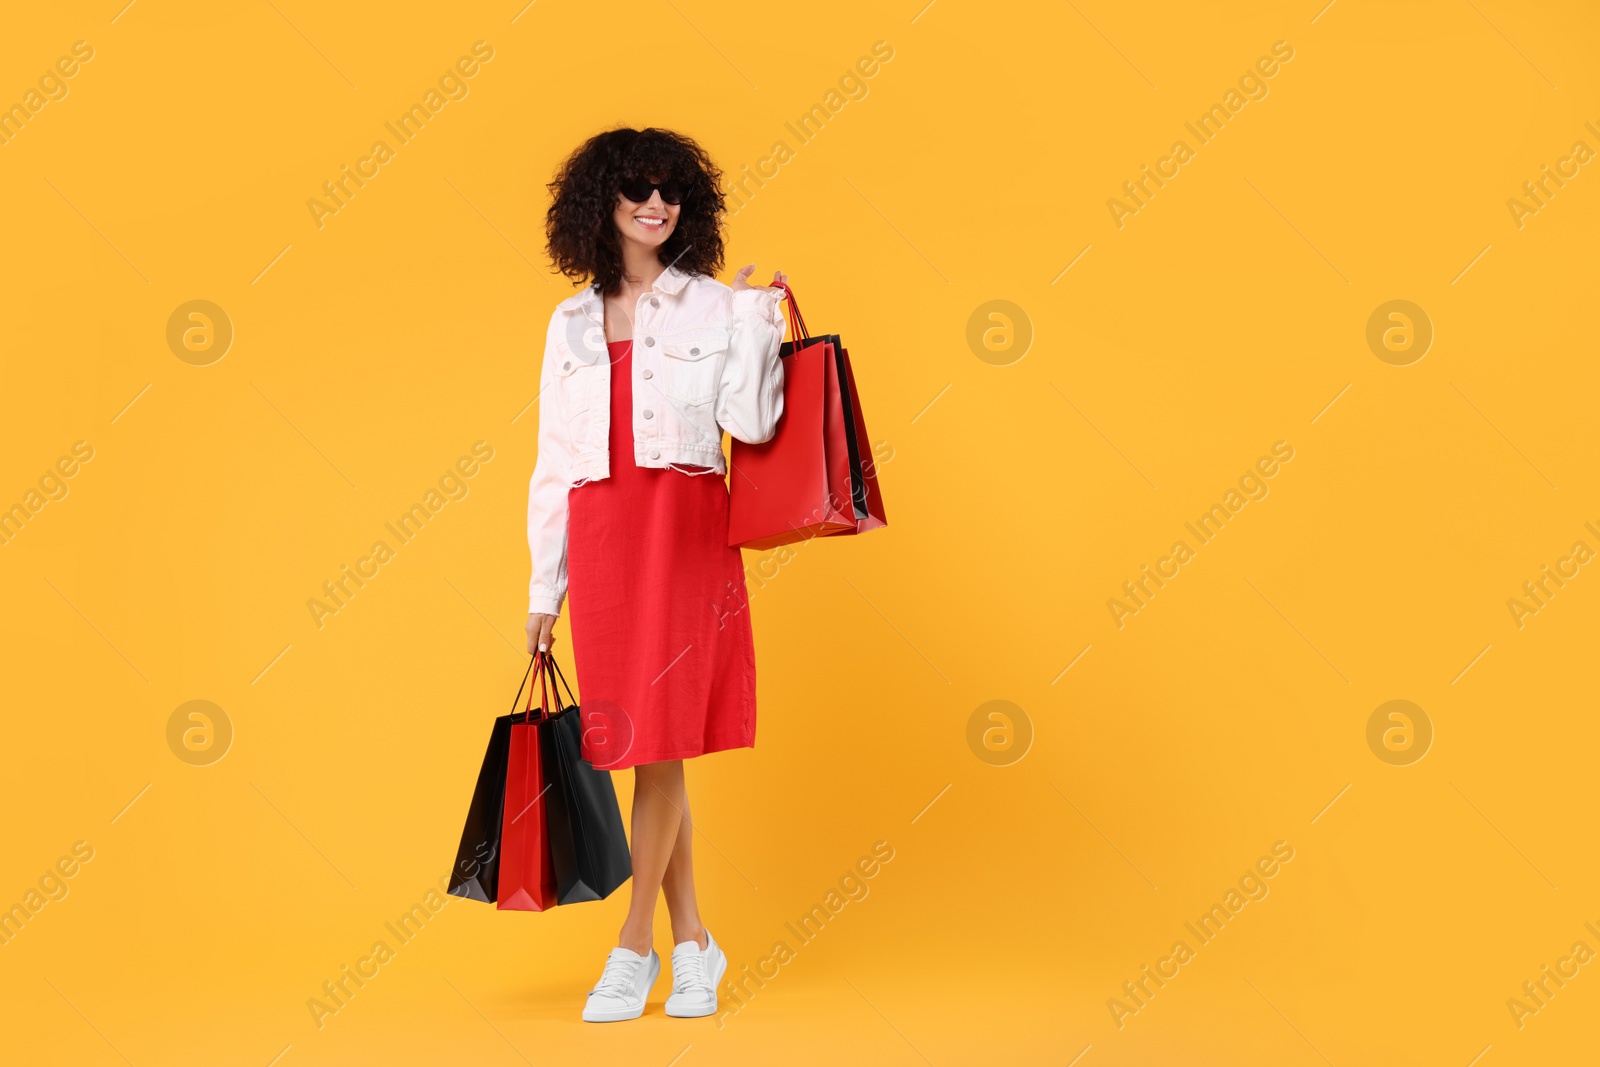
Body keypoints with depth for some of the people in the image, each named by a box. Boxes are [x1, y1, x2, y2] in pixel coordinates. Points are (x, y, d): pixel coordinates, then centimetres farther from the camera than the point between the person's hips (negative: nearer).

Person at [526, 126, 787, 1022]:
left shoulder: (711, 306, 6)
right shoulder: (572, 324, 15)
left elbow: (753, 423, -7)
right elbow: (554, 459, 14)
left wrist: (757, 317, -8)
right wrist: (545, 585, 12)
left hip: (686, 527, -3)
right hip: (600, 535, 3)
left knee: (662, 737, -6)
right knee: (639, 743, 5)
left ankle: (634, 948, 6)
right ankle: (694, 942, 17)